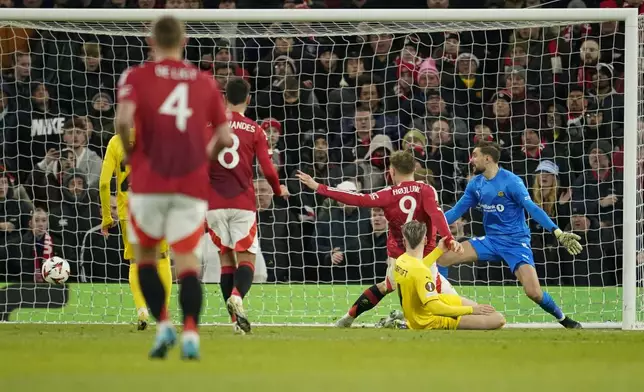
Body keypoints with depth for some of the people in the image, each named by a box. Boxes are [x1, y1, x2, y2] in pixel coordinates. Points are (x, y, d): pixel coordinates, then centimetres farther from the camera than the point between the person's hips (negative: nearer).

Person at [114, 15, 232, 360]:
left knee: (145, 255, 15)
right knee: (187, 259, 0)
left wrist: (129, 153, 2)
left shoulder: (136, 76, 2)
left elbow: (124, 119, -15)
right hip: (192, 185, 1)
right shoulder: (205, 82, 10)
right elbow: (224, 138, 7)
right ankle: (190, 332, -18)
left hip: (149, 181, -1)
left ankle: (163, 325, 1)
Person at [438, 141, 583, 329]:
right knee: (442, 257, -9)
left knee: (534, 292, -22)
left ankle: (565, 321, 4)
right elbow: (456, 211, 12)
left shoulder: (511, 181, -14)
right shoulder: (475, 183, 5)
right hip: (491, 241, 6)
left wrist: (557, 232, -30)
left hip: (516, 242, -6)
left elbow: (533, 209, -19)